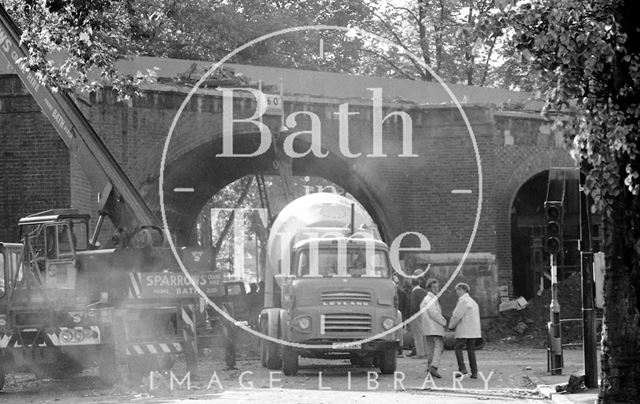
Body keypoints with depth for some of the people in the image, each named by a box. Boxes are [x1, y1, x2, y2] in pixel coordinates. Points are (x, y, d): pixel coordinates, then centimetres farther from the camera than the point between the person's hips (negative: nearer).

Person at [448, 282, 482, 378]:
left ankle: (462, 368, -10)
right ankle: (474, 373, 6)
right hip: (473, 331, 8)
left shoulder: (463, 301, -11)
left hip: (463, 331, -8)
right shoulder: (473, 302, 17)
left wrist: (451, 325, 1)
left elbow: (457, 316, -13)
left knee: (458, 349, 1)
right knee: (471, 350, 9)